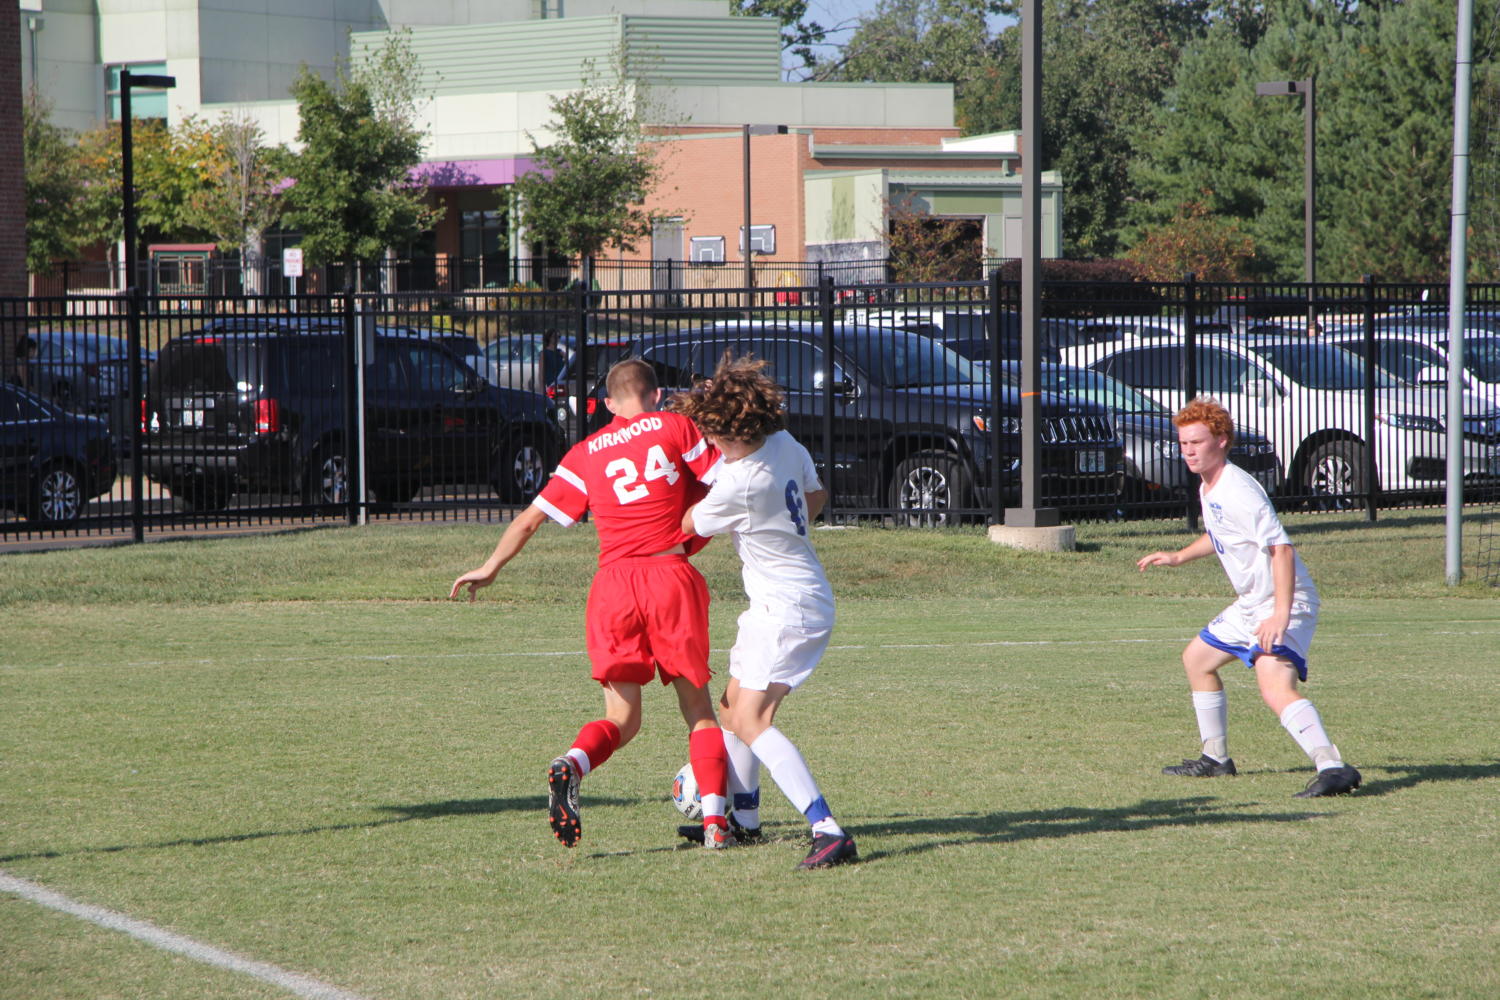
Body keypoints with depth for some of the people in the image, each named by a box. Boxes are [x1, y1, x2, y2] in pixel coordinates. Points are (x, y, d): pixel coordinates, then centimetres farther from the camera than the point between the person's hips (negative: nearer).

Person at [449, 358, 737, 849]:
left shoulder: (586, 453, 15)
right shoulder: (675, 427, 8)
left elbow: (530, 519, 19)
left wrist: (489, 568, 32)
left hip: (613, 583, 2)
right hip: (672, 575, -2)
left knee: (622, 719, 8)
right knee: (698, 709, 8)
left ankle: (570, 766, -22)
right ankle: (715, 821, -1)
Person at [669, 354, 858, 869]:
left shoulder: (737, 485, -25)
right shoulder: (786, 444, -1)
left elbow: (685, 525, -7)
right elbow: (815, 495, 18)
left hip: (787, 609, -10)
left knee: (752, 721, -18)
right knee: (734, 706, 21)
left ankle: (828, 831, -28)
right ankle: (744, 819, 36)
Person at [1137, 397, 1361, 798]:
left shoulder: (1239, 491, -21)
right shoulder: (1208, 489, 10)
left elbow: (1281, 549, -28)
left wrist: (1281, 615, -36)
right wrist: (1179, 557, 28)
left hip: (1283, 604, -11)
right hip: (1250, 605, 11)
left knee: (1276, 689, -30)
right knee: (1197, 659, 26)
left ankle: (1333, 768, -44)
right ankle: (1216, 758, 39)